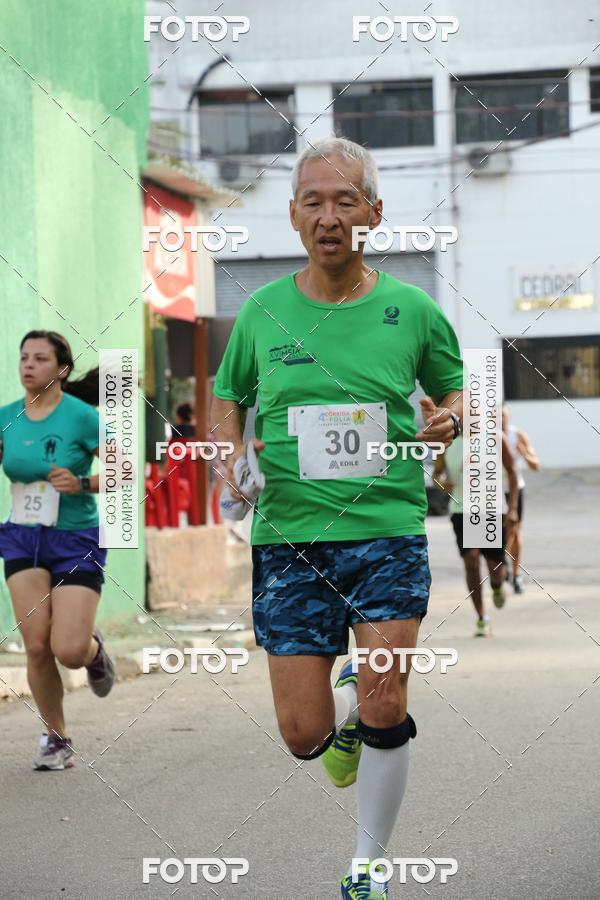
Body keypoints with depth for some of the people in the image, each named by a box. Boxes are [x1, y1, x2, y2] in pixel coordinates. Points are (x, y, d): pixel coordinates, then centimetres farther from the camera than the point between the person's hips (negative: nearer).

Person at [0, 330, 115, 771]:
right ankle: (56, 739, 12)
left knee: (68, 651, -12)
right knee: (36, 646, -6)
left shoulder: (82, 416, -11)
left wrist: (83, 483, -23)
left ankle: (94, 649, 26)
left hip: (76, 540, -3)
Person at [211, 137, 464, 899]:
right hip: (288, 540, 1)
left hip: (389, 530, -1)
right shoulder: (263, 312, 4)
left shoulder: (412, 311, 1)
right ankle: (344, 711, 39)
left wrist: (449, 419, -8)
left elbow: (453, 389, 16)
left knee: (384, 715, -11)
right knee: (304, 735, 0)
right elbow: (227, 397, 18)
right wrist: (232, 458, -2)